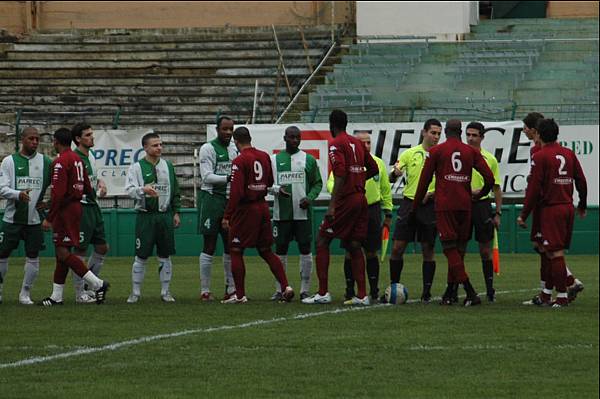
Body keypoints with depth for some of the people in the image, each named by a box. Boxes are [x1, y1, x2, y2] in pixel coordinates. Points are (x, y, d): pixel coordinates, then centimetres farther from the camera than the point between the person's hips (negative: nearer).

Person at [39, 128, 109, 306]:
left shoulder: (60, 162, -15)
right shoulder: (78, 159, 13)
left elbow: (58, 193, -22)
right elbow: (87, 189, 17)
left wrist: (49, 218, -19)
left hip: (65, 210, -10)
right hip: (76, 206, 10)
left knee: (63, 253, -10)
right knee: (61, 252, 12)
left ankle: (97, 284, -14)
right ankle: (56, 296, 15)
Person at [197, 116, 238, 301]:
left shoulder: (235, 150, 13)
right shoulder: (208, 149, -7)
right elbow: (207, 176, -16)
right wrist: (228, 178, -26)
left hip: (230, 201, 7)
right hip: (212, 199, -6)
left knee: (230, 246, 8)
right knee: (209, 246, -3)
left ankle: (231, 288, 14)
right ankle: (205, 290, 1)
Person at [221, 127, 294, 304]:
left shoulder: (240, 161, -15)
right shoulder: (264, 156, 6)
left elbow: (236, 192, -19)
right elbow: (270, 182, 18)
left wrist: (227, 216, -15)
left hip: (245, 209, -7)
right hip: (263, 206, 7)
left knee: (236, 251, 4)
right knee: (266, 251, 14)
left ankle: (240, 295, 3)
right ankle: (285, 287, 4)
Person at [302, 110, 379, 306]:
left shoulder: (336, 144, -8)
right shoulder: (357, 143, 14)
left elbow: (340, 174, -19)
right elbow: (373, 169, 19)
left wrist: (332, 205, -22)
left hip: (346, 199, -7)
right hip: (361, 199, 7)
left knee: (322, 241, 1)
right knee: (354, 246, 9)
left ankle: (323, 293, -4)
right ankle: (362, 295, 4)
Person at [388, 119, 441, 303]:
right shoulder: (410, 153, 6)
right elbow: (392, 178, 5)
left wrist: (431, 193, -15)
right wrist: (395, 173, -18)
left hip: (430, 206, -1)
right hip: (409, 203, 1)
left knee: (428, 250, 1)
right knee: (397, 248, -3)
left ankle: (426, 292, 6)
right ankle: (393, 287, 8)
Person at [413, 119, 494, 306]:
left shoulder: (436, 151, 3)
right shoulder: (471, 152, 10)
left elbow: (424, 181, 3)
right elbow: (489, 178, 4)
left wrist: (415, 207, 11)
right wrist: (480, 194, 24)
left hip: (445, 205, -3)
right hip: (465, 205, 3)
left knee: (450, 248, -6)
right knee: (459, 248, 13)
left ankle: (471, 292, -20)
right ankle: (450, 293, 16)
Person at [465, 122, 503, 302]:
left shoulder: (490, 159, 5)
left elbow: (496, 188, 9)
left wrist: (498, 213, 5)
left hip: (483, 205, 0)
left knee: (485, 250, 4)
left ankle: (490, 290, 11)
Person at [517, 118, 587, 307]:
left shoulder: (540, 156, -9)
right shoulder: (569, 154, 9)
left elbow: (534, 188, -12)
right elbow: (581, 181, 12)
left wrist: (524, 214, -7)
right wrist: (582, 206, 27)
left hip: (550, 209, -7)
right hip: (568, 207, 7)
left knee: (555, 253, -5)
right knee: (554, 252, 14)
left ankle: (562, 296, -7)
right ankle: (546, 294, 20)